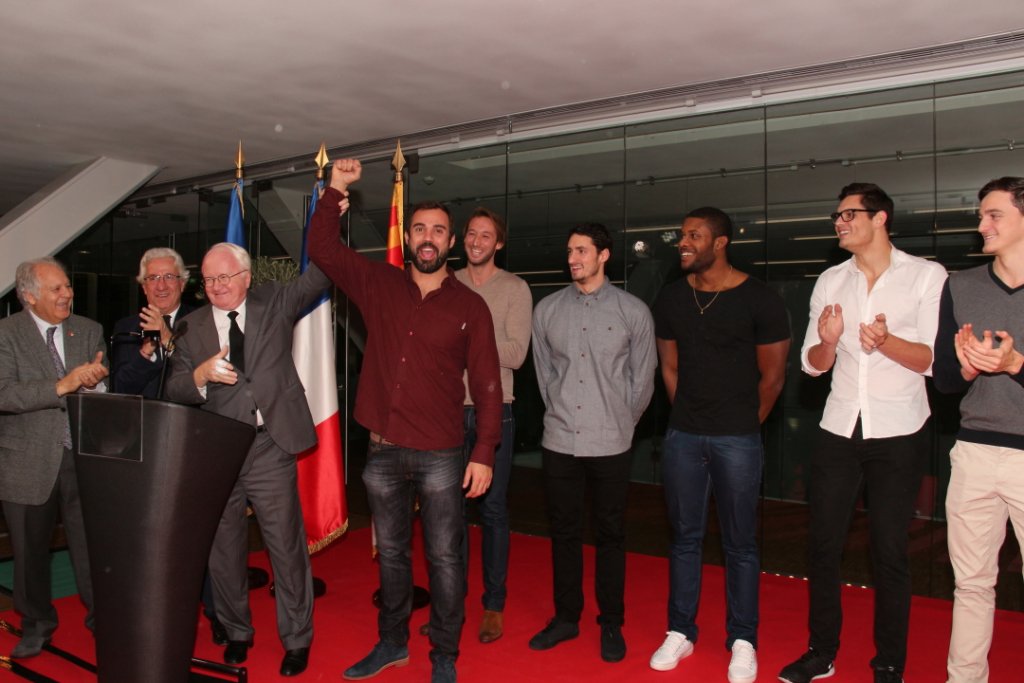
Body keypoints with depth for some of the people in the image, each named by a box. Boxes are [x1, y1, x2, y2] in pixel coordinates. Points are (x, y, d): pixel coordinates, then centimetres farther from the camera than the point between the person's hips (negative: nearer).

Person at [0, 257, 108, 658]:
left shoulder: (90, 331, 6)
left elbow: (109, 390, 6)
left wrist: (96, 380, -16)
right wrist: (62, 385, -26)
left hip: (84, 457, 2)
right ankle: (37, 624, 33)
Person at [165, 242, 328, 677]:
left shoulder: (274, 302, 5)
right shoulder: (194, 325, 7)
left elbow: (320, 275, -4)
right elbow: (174, 390, 4)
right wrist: (201, 375, -17)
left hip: (269, 448, -2)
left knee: (286, 546, 4)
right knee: (222, 551, 15)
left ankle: (297, 640, 20)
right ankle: (236, 633, 35)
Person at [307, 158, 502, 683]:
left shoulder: (470, 306, -1)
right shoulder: (378, 285, 6)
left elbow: (487, 383, -3)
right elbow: (321, 248, 6)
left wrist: (484, 453, -8)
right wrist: (335, 190, 0)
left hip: (441, 455, -3)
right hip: (383, 450, 3)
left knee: (444, 558, 5)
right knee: (390, 552, 18)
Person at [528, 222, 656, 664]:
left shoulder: (633, 311, -3)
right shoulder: (547, 309, 3)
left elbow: (643, 378, 3)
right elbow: (544, 371, 11)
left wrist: (621, 422, 8)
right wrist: (560, 413, 12)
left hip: (610, 445, -2)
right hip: (559, 441, 2)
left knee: (610, 536, 8)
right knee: (564, 532, 12)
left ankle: (611, 625, 23)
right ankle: (566, 617, 28)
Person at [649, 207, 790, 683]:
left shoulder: (759, 300, -7)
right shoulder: (671, 299, 5)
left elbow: (772, 376, -2)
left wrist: (743, 426, 5)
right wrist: (690, 418, 11)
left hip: (737, 440, -3)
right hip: (682, 436, 4)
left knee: (739, 544, 6)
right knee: (684, 537, 12)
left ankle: (742, 642, 20)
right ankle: (680, 632, 25)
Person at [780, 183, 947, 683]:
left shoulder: (927, 276, -3)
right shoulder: (830, 281, 7)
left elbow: (933, 361, -9)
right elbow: (812, 364, 7)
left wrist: (886, 341, -27)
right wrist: (828, 342, -15)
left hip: (898, 435, -3)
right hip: (838, 431, 4)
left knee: (889, 553, 3)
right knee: (823, 545, 7)